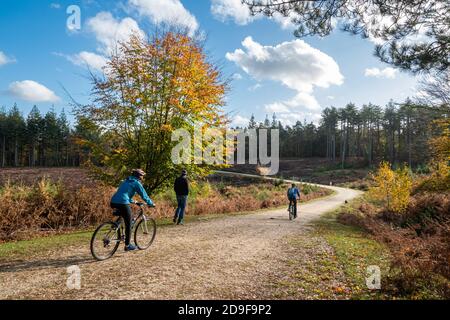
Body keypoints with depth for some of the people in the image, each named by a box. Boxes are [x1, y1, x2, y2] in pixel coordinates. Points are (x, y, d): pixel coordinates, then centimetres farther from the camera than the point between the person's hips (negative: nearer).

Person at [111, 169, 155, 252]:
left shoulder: (126, 181, 25)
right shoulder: (137, 183, 1)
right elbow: (144, 195, 2)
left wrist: (133, 201, 48)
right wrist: (151, 204, 15)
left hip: (113, 202, 8)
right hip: (123, 203, -8)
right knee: (128, 224, 5)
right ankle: (127, 245, 11)